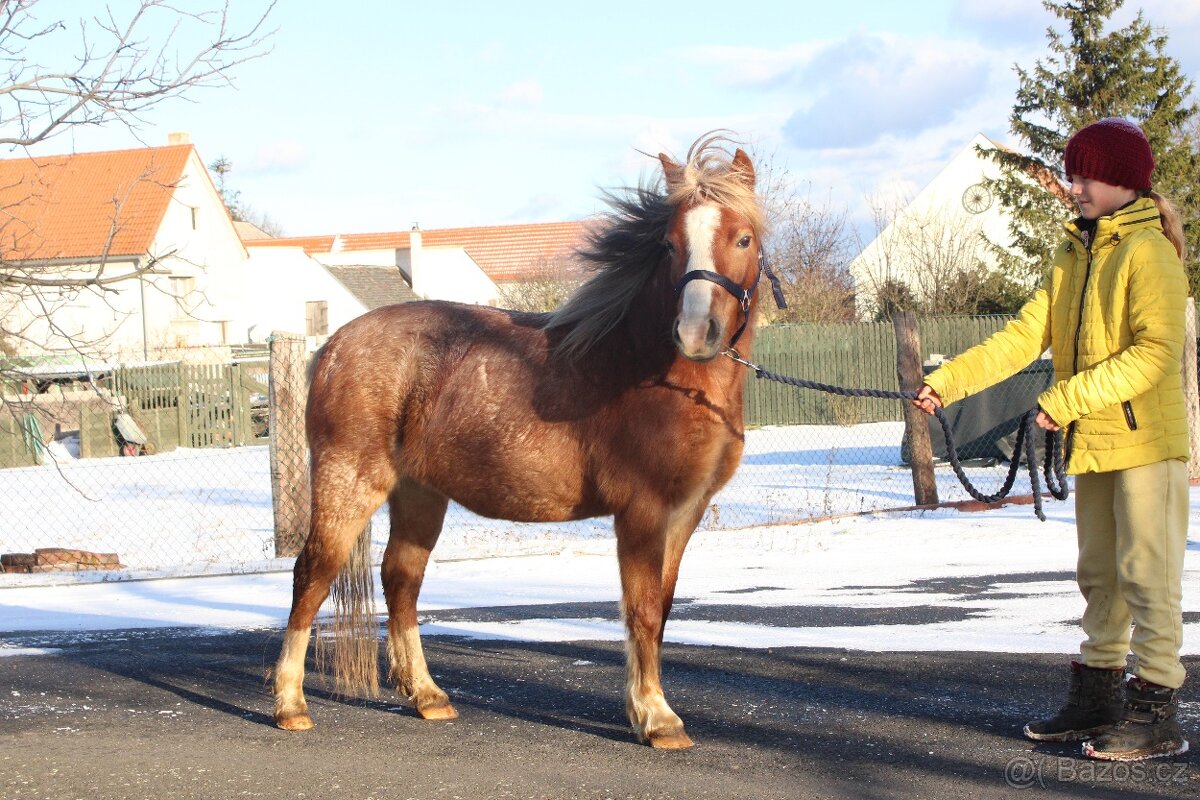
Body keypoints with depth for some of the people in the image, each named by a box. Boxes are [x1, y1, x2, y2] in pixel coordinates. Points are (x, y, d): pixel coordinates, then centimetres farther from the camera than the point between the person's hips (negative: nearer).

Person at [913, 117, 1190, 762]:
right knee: (1099, 574, 14)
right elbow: (1024, 336, 9)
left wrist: (1071, 396, -25)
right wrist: (948, 382, -2)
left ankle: (1156, 712, -1)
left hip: (1145, 441, -8)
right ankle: (1097, 694, 23)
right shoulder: (1073, 256, 13)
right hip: (1091, 444, 8)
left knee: (1147, 573, -5)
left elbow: (1156, 352, -21)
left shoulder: (1147, 250, -11)